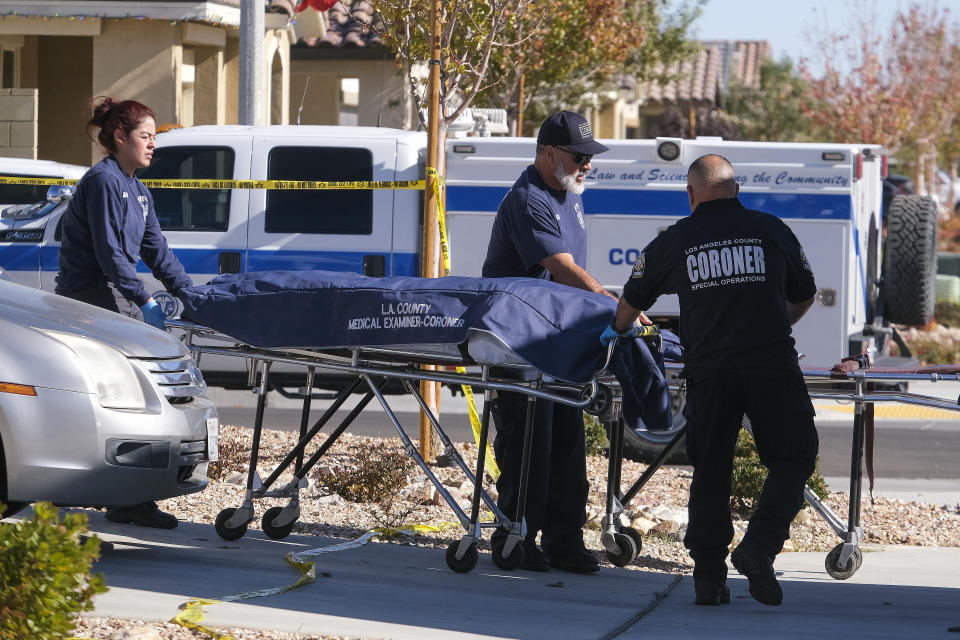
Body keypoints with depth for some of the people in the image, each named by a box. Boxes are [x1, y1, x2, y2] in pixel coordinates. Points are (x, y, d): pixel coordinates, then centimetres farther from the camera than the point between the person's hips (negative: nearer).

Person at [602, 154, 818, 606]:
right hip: (772, 366, -1)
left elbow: (633, 299, 26)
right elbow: (804, 294, 25)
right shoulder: (772, 230, 11)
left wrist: (618, 331, 48)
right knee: (792, 460, 9)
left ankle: (708, 577, 8)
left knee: (710, 471, 10)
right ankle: (758, 548, -9)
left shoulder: (674, 241, 11)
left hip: (708, 370, 1)